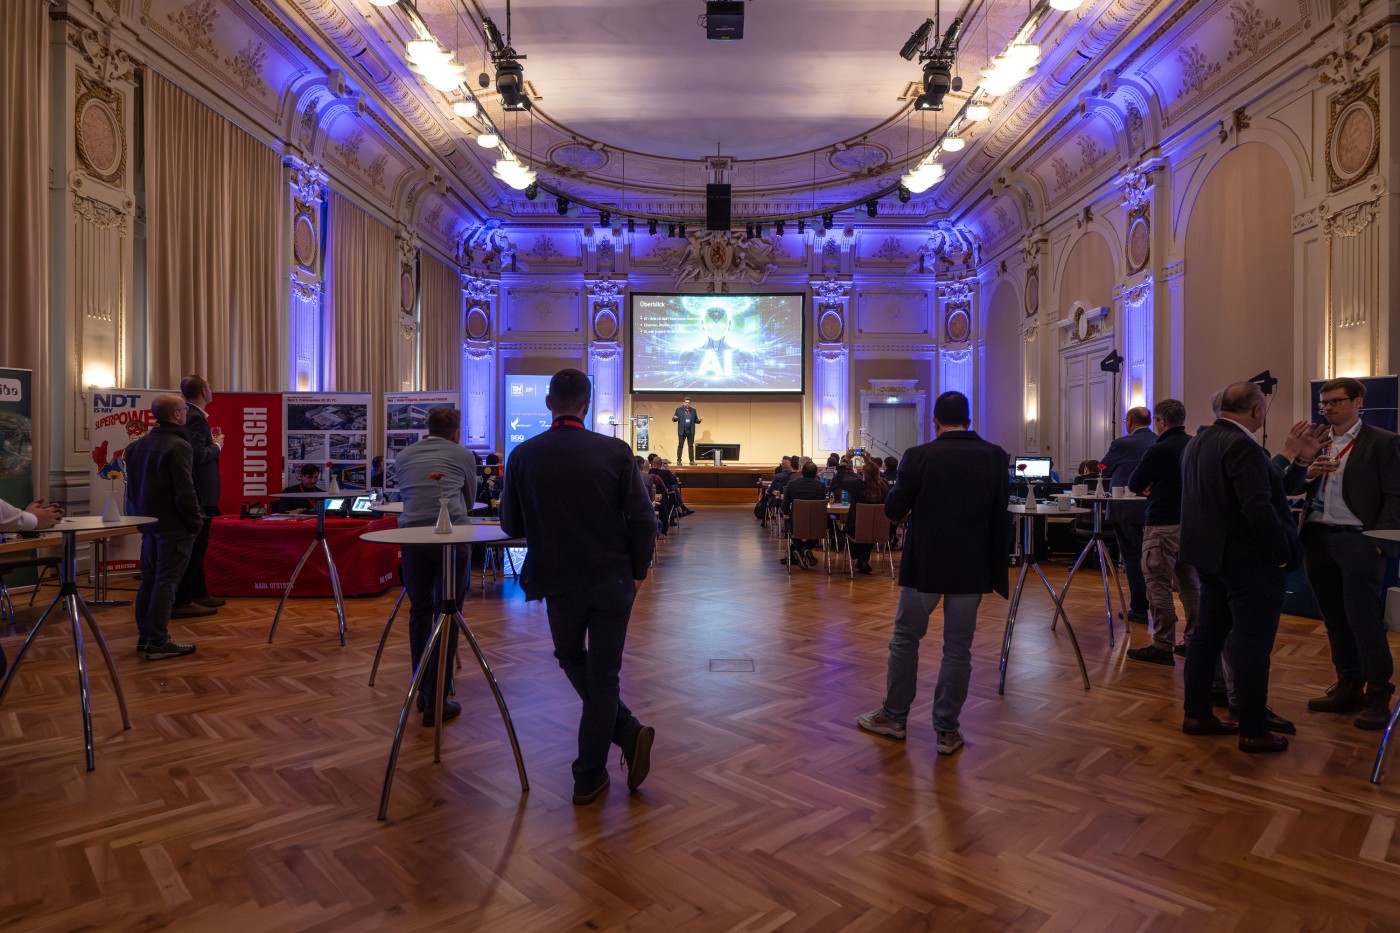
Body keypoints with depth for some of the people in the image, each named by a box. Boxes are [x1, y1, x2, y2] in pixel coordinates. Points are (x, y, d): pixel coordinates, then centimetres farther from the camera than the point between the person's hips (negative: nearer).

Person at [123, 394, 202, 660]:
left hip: (149, 523, 9)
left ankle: (144, 636, 22)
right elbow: (185, 491, -20)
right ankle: (158, 642, -3)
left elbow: (133, 486, 17)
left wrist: (140, 516, 21)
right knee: (166, 582, -5)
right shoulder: (178, 446, -17)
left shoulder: (138, 445, 12)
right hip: (173, 526, -9)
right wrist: (195, 523, -11)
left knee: (149, 579, 15)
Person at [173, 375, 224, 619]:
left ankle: (198, 594, 29)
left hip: (196, 492, 11)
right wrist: (217, 445, -8)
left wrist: (211, 441, 12)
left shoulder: (190, 415, 13)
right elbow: (197, 454, -24)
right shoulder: (195, 417, -16)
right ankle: (181, 602, -3)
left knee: (196, 545, 18)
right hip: (200, 492, -11)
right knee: (194, 546, -6)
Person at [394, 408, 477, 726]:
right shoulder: (463, 455, 13)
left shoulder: (404, 456, 19)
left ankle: (424, 691, 26)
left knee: (420, 611, 18)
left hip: (412, 536, 3)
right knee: (448, 616, 2)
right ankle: (436, 703, 3)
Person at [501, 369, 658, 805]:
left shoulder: (523, 455, -7)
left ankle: (628, 732, 16)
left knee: (572, 659, 24)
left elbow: (512, 526, 1)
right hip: (613, 579, 0)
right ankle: (589, 777, 16)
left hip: (559, 581, 1)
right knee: (603, 675, 9)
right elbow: (643, 520, -10)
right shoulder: (615, 452, -10)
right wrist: (637, 571, 4)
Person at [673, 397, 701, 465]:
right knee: (680, 446, 0)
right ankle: (679, 460, 4)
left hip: (691, 431, 2)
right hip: (682, 431, -2)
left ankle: (692, 460, 7)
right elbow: (673, 419, 4)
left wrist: (699, 420, -12)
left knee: (691, 446, 4)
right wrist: (674, 418, -19)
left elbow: (696, 420, 11)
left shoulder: (693, 410, 9)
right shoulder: (678, 410, 3)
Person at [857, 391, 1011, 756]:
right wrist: (998, 571, 7)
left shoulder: (918, 457, -11)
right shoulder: (994, 457, -2)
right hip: (971, 568, 2)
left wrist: (900, 487, 15)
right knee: (957, 649, 9)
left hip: (924, 565, -2)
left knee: (905, 638, 14)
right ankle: (947, 730, 16)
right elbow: (1001, 518, 1)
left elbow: (893, 511, -5)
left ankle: (894, 716, 24)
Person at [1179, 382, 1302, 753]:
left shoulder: (1197, 443, 9)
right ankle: (1253, 732, 10)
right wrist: (1282, 554, -15)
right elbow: (1259, 508, -25)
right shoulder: (1242, 446, -20)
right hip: (1249, 562, -9)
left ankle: (1196, 714, 24)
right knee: (1252, 643, 1)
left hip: (1211, 556, 9)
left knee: (1208, 633, 15)